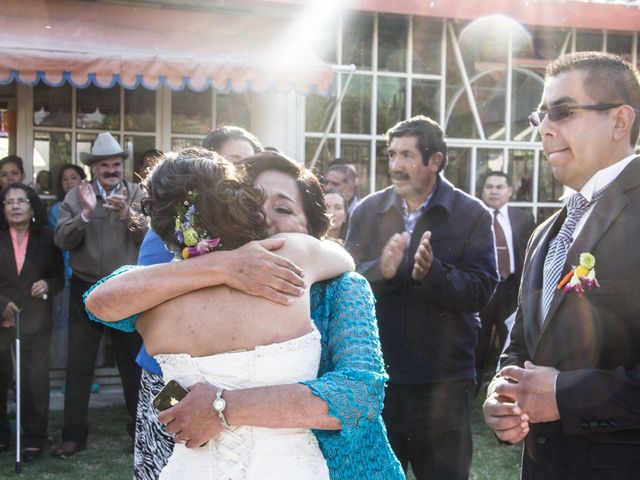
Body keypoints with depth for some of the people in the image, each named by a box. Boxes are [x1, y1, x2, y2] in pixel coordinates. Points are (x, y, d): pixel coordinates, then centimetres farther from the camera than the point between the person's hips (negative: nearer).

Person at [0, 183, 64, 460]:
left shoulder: (46, 238, 4)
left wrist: (48, 285, -14)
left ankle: (34, 439, 8)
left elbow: (59, 276, 7)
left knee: (35, 382, -2)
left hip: (35, 322, 0)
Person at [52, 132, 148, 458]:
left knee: (132, 361, 11)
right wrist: (86, 213, -22)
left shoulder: (138, 195, -1)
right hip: (86, 289, 1)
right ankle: (74, 434, 14)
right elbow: (62, 239, -8)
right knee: (79, 364, 4)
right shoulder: (77, 196, 0)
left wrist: (126, 215, -24)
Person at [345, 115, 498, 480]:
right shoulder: (367, 212, 5)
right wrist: (381, 270, -22)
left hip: (443, 379, -2)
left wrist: (432, 273, -28)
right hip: (375, 374, 3)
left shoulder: (472, 215, -3)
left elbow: (481, 290, -11)